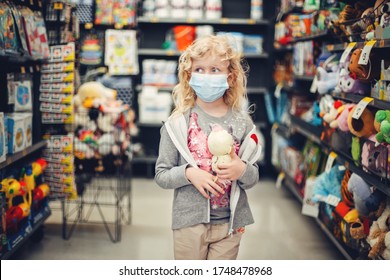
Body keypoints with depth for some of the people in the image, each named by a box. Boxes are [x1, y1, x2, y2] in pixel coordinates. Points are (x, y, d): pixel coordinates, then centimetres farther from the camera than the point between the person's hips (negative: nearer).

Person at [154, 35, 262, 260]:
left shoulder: (242, 122, 0)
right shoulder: (178, 122, -5)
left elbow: (253, 178, 6)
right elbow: (161, 176, -2)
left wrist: (242, 170, -16)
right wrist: (189, 173, -20)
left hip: (230, 223, 1)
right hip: (190, 221, -1)